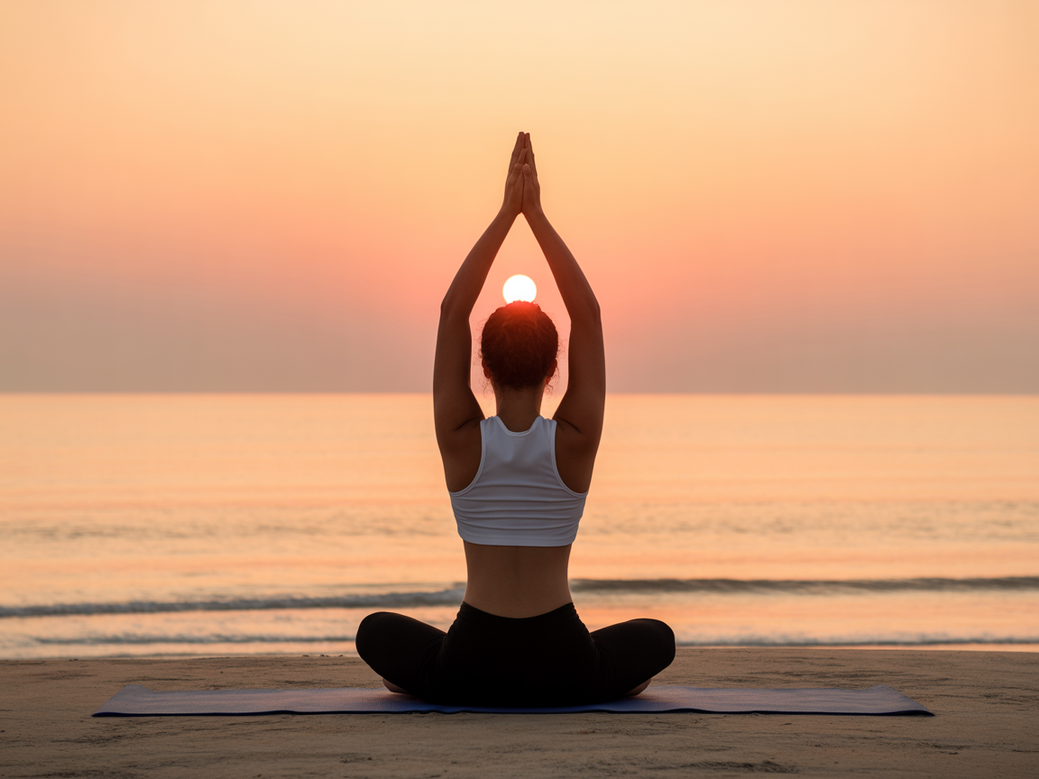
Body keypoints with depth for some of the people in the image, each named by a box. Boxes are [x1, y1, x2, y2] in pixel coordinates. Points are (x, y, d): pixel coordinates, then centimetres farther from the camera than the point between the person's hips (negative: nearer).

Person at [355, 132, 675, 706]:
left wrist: (507, 213, -6)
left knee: (378, 632, 31)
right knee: (655, 638, 32)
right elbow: (587, 315, -4)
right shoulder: (576, 441, -10)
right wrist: (536, 215, -5)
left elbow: (451, 311, -5)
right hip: (565, 673, 0)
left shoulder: (461, 439, -10)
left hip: (469, 671, 0)